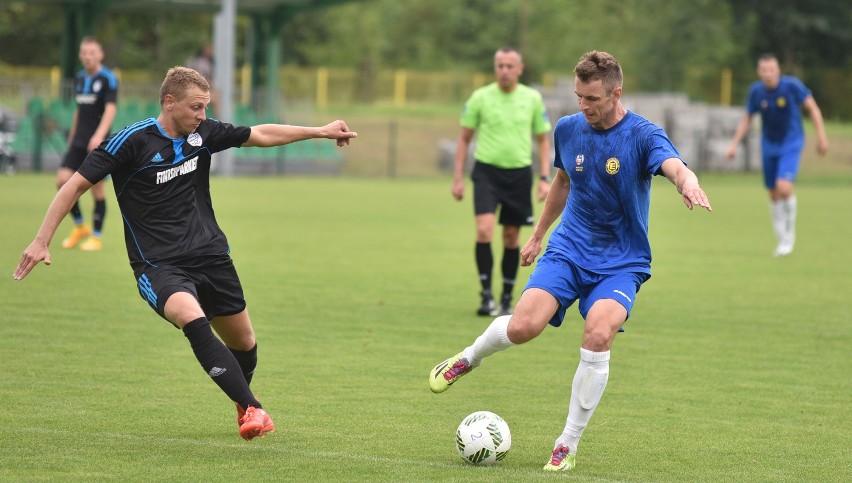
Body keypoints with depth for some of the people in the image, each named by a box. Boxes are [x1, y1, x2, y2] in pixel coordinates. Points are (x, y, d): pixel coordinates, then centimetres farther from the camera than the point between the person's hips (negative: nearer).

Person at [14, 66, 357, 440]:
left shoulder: (203, 133, 3)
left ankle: (242, 404, 43)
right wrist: (42, 241, -12)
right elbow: (77, 185, -8)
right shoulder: (132, 141, -12)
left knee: (243, 343, 10)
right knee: (193, 320, -33)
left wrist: (321, 131, 20)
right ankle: (253, 409, -36)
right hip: (159, 265, -6)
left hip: (211, 255, 6)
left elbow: (261, 135, 18)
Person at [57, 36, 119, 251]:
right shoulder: (79, 79, 11)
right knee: (63, 180, -7)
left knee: (97, 188, -2)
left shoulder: (108, 79, -8)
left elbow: (110, 110, -19)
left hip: (98, 143, -6)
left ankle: (96, 236, 10)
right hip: (79, 142, 6)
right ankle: (79, 226, 10)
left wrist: (99, 136, -32)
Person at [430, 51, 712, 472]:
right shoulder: (568, 130, 1)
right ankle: (469, 358, 15)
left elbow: (675, 167, -34)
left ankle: (568, 445, -12)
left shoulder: (643, 135, -14)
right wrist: (537, 235, 30)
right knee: (523, 326, -21)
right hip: (569, 250, 3)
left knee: (598, 334, -28)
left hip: (621, 263, -3)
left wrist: (688, 183, -59)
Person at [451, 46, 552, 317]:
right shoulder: (480, 98, -2)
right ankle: (486, 296, -11)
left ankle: (507, 299, 18)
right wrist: (458, 178, 2)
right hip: (487, 172, -2)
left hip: (519, 173, 2)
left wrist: (544, 178, 1)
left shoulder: (532, 99, 2)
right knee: (484, 230, -18)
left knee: (512, 238, 7)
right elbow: (464, 138, 6)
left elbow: (543, 140, 10)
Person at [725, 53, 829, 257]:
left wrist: (821, 137, -9)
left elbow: (813, 108, -6)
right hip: (769, 146, 4)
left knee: (784, 187, -22)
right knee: (774, 194, 8)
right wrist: (734, 145, 1)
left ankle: (790, 231, 0)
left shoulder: (792, 85, -17)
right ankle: (783, 239, 25)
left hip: (791, 144, -4)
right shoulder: (756, 91, -7)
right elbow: (747, 119, 8)